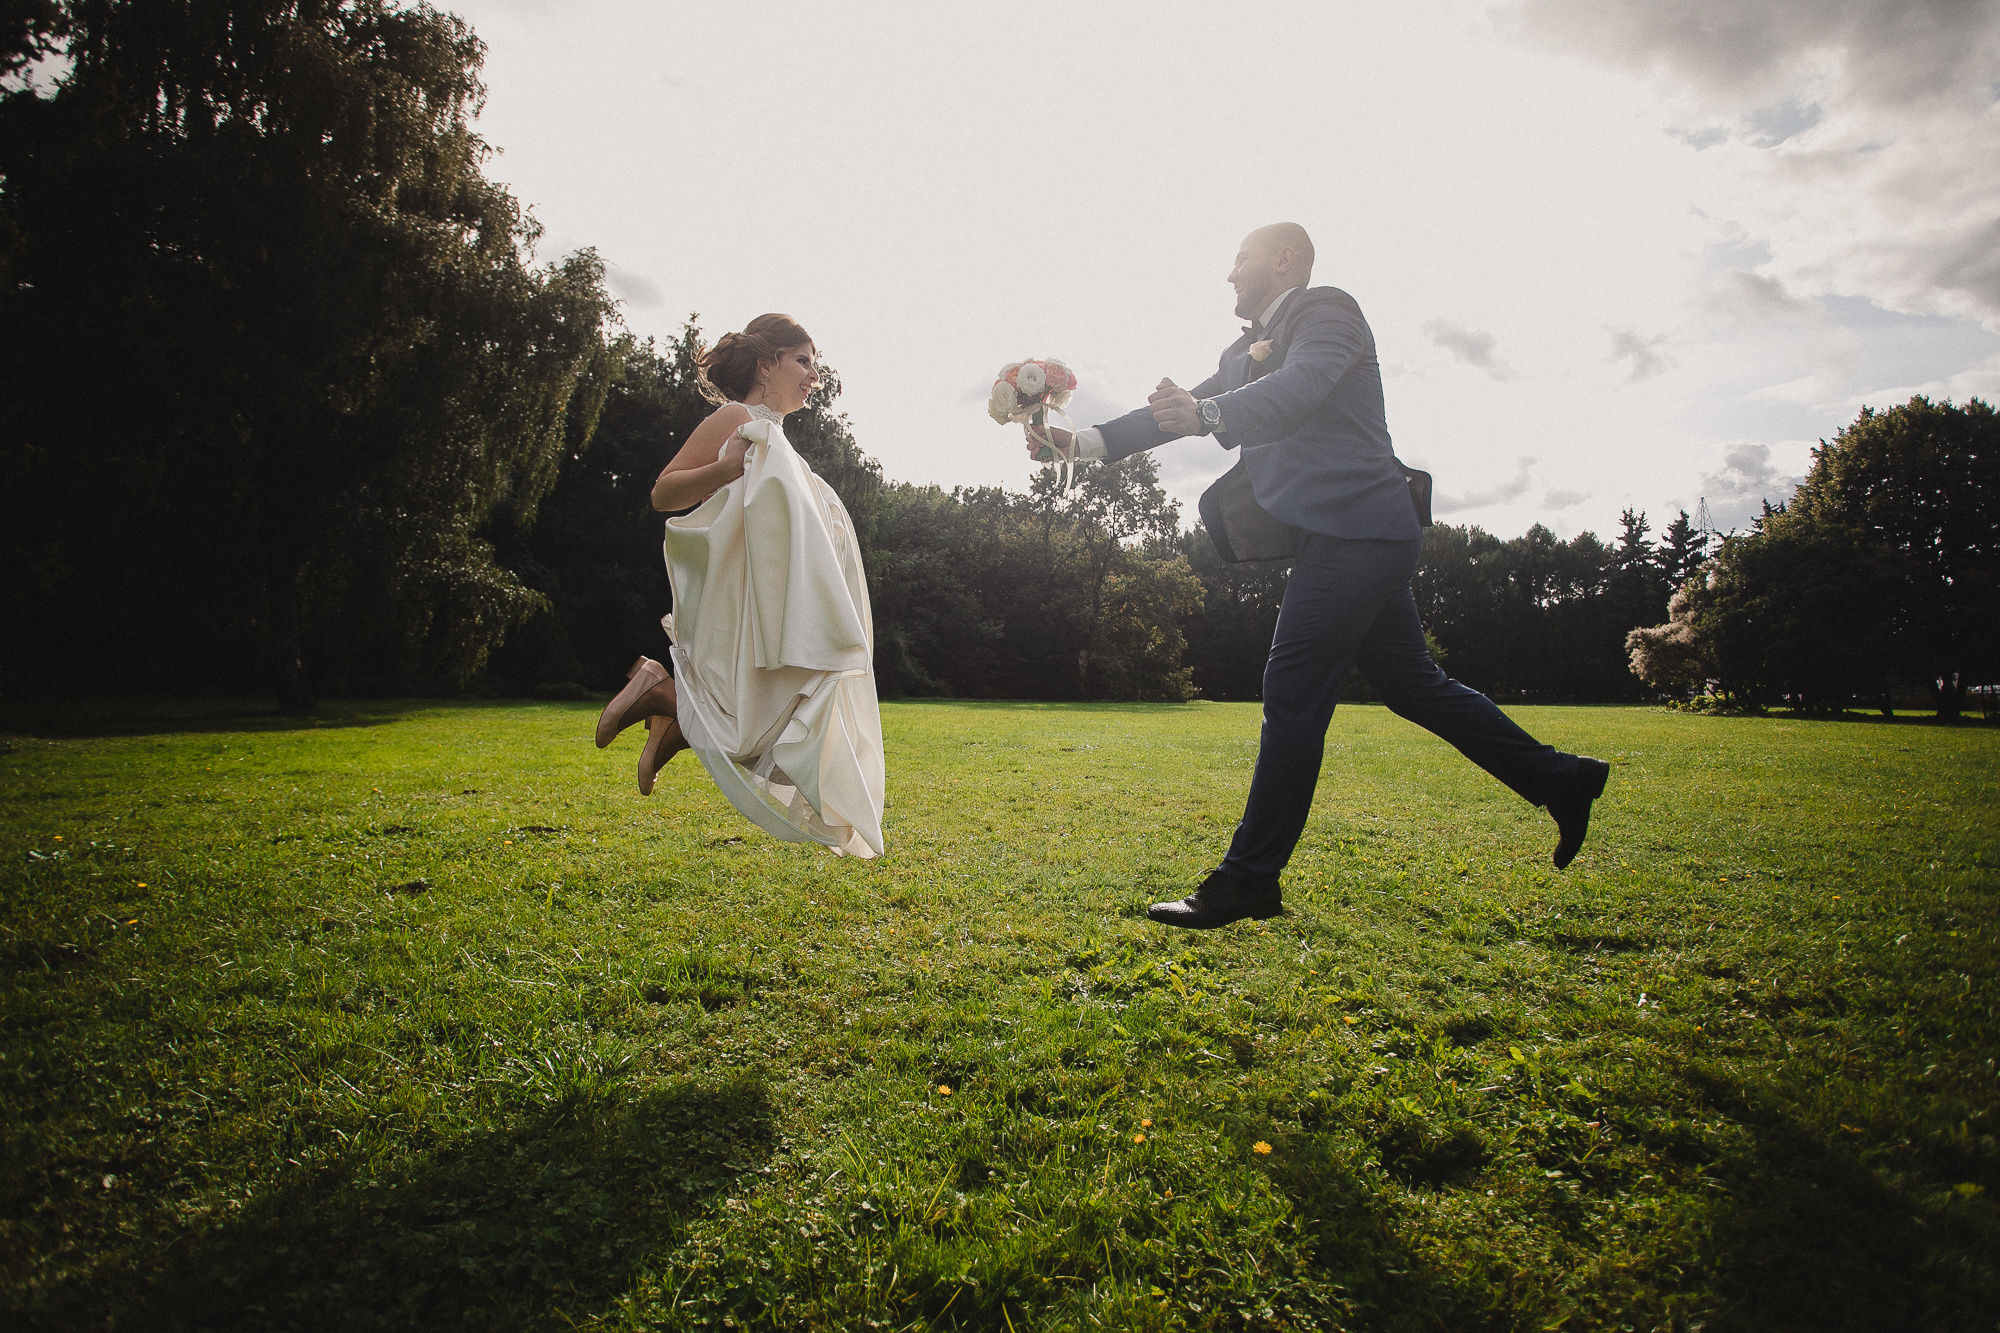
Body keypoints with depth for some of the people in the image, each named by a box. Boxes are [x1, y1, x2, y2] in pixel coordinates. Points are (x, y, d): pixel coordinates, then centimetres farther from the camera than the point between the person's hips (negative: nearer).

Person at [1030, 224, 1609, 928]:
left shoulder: (1327, 309, -1)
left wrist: (1208, 414, -38)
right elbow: (1180, 409, 21)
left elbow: (1300, 388, -22)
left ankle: (1249, 879, -9)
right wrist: (1087, 441, 10)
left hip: (1354, 527, -10)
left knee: (1292, 694, -13)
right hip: (1340, 537, 10)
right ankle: (1559, 779, 25)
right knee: (1410, 683, 14)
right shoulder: (1246, 353, 25)